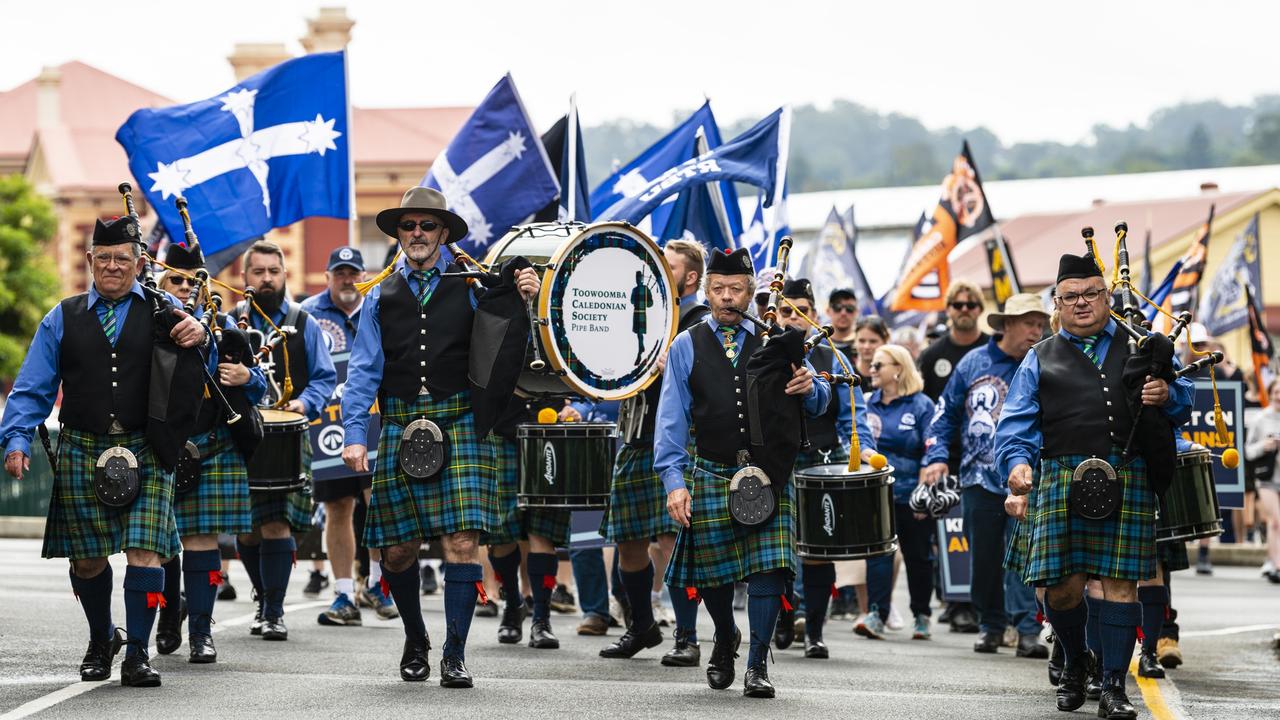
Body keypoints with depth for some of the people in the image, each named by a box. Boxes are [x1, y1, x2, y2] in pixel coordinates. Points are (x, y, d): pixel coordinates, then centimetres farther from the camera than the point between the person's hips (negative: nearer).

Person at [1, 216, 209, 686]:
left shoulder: (164, 313, 8)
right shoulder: (64, 319, 11)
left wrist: (199, 341, -14)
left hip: (146, 455, -2)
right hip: (81, 451, 2)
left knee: (145, 553, -12)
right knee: (87, 558, 7)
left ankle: (137, 655, -4)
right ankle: (101, 640, 30)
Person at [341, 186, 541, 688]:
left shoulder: (471, 288, 6)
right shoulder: (381, 297, 12)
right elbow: (363, 371, 8)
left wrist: (527, 300, -13)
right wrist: (353, 435, -3)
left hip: (458, 424, -2)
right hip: (400, 428, 2)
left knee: (462, 541, -12)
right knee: (397, 548, 5)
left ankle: (455, 655, -7)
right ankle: (415, 642, 28)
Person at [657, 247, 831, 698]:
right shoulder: (687, 347, 7)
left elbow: (818, 404, 10)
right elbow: (671, 420, 3)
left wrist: (809, 387, -15)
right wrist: (674, 480, -9)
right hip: (711, 472, 0)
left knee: (768, 567, -12)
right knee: (712, 573, 5)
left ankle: (758, 665, -2)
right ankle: (725, 640, 35)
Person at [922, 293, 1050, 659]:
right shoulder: (974, 363, 6)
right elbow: (946, 412, 12)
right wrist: (937, 456, 1)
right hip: (980, 478, 2)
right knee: (983, 558, 8)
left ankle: (1028, 630, -10)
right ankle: (990, 625, 21)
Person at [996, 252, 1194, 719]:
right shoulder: (1040, 360, 17)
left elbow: (1184, 402, 17)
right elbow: (1015, 425, 10)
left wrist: (1166, 395, -6)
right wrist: (1017, 462, -10)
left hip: (1128, 481, 0)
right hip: (1063, 479, 0)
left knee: (1120, 582, -5)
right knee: (1062, 584, -4)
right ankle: (1075, 663, 24)